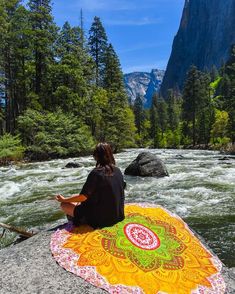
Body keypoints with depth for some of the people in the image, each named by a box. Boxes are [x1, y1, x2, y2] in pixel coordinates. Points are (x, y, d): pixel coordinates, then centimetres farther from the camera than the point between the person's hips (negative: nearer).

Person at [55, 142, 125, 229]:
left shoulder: (96, 173, -19)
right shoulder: (118, 171, -1)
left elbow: (82, 197, -12)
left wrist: (64, 199, 5)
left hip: (100, 218, -7)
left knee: (64, 205, 2)